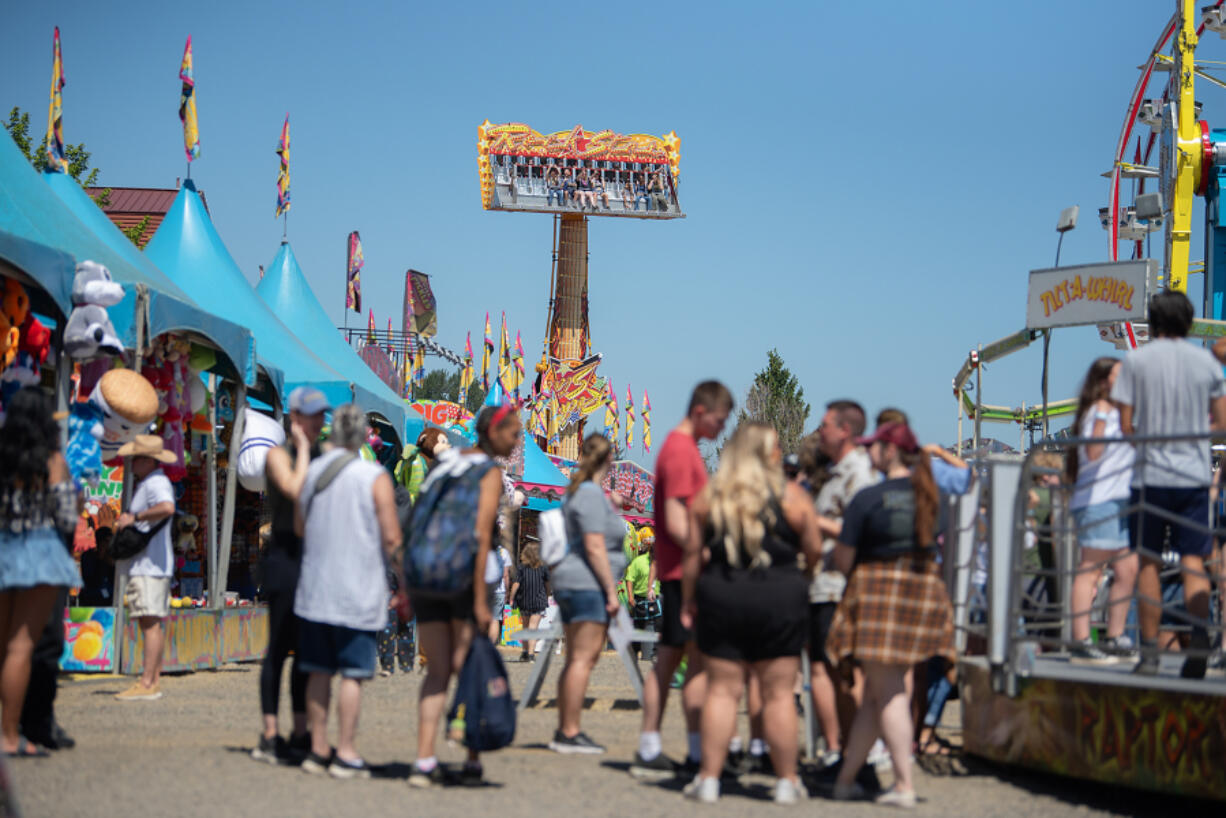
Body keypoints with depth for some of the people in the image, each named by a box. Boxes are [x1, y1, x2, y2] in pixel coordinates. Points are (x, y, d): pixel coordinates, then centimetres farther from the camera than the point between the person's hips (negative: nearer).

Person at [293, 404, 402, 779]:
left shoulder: (310, 473, 4)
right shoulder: (374, 477, -10)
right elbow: (392, 539, -11)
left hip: (315, 589, 5)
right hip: (358, 592, -5)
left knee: (319, 671, 10)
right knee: (352, 673, -1)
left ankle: (318, 749, 13)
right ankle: (345, 754, -2)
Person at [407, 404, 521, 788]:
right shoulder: (489, 472, -5)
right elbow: (481, 535, -14)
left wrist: (408, 587, 15)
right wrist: (480, 598, -16)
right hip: (463, 575, -5)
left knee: (437, 671, 7)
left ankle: (424, 761, -4)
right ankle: (472, 761, 9)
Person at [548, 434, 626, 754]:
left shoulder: (578, 491, 19)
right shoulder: (592, 494, -12)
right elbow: (595, 548, -18)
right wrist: (611, 591, -17)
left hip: (570, 584, 11)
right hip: (588, 584, -11)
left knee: (576, 659, 11)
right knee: (583, 658, -10)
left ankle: (564, 732, 12)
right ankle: (570, 733, -12)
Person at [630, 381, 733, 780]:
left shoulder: (683, 447, 17)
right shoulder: (680, 451, -14)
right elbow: (677, 525, -19)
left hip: (676, 571, 10)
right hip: (687, 571, -10)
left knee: (668, 658, 9)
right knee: (699, 659, -7)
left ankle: (649, 751, 11)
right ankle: (698, 754, -5)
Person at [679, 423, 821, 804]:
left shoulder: (708, 497, 3)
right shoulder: (791, 496, -3)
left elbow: (693, 553, 2)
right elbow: (814, 550, 0)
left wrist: (688, 601, 11)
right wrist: (807, 573, 21)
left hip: (721, 600, 2)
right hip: (780, 601, -2)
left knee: (722, 690, 6)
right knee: (778, 693, 4)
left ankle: (709, 778, 5)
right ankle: (787, 781, 9)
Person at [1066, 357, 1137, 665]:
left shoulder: (1120, 414, 24)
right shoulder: (1096, 412, -6)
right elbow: (1092, 453, -19)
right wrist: (1101, 419, -30)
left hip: (1120, 501, 10)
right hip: (1098, 501, -10)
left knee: (1128, 570, 5)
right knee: (1091, 568, -11)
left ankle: (1114, 642, 12)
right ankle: (1081, 643, -14)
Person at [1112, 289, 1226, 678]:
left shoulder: (1136, 360, -3)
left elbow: (1126, 425, -5)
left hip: (1151, 474, -1)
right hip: (1195, 474, 2)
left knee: (1149, 562, 7)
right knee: (1193, 563, 2)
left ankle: (1150, 651, 9)